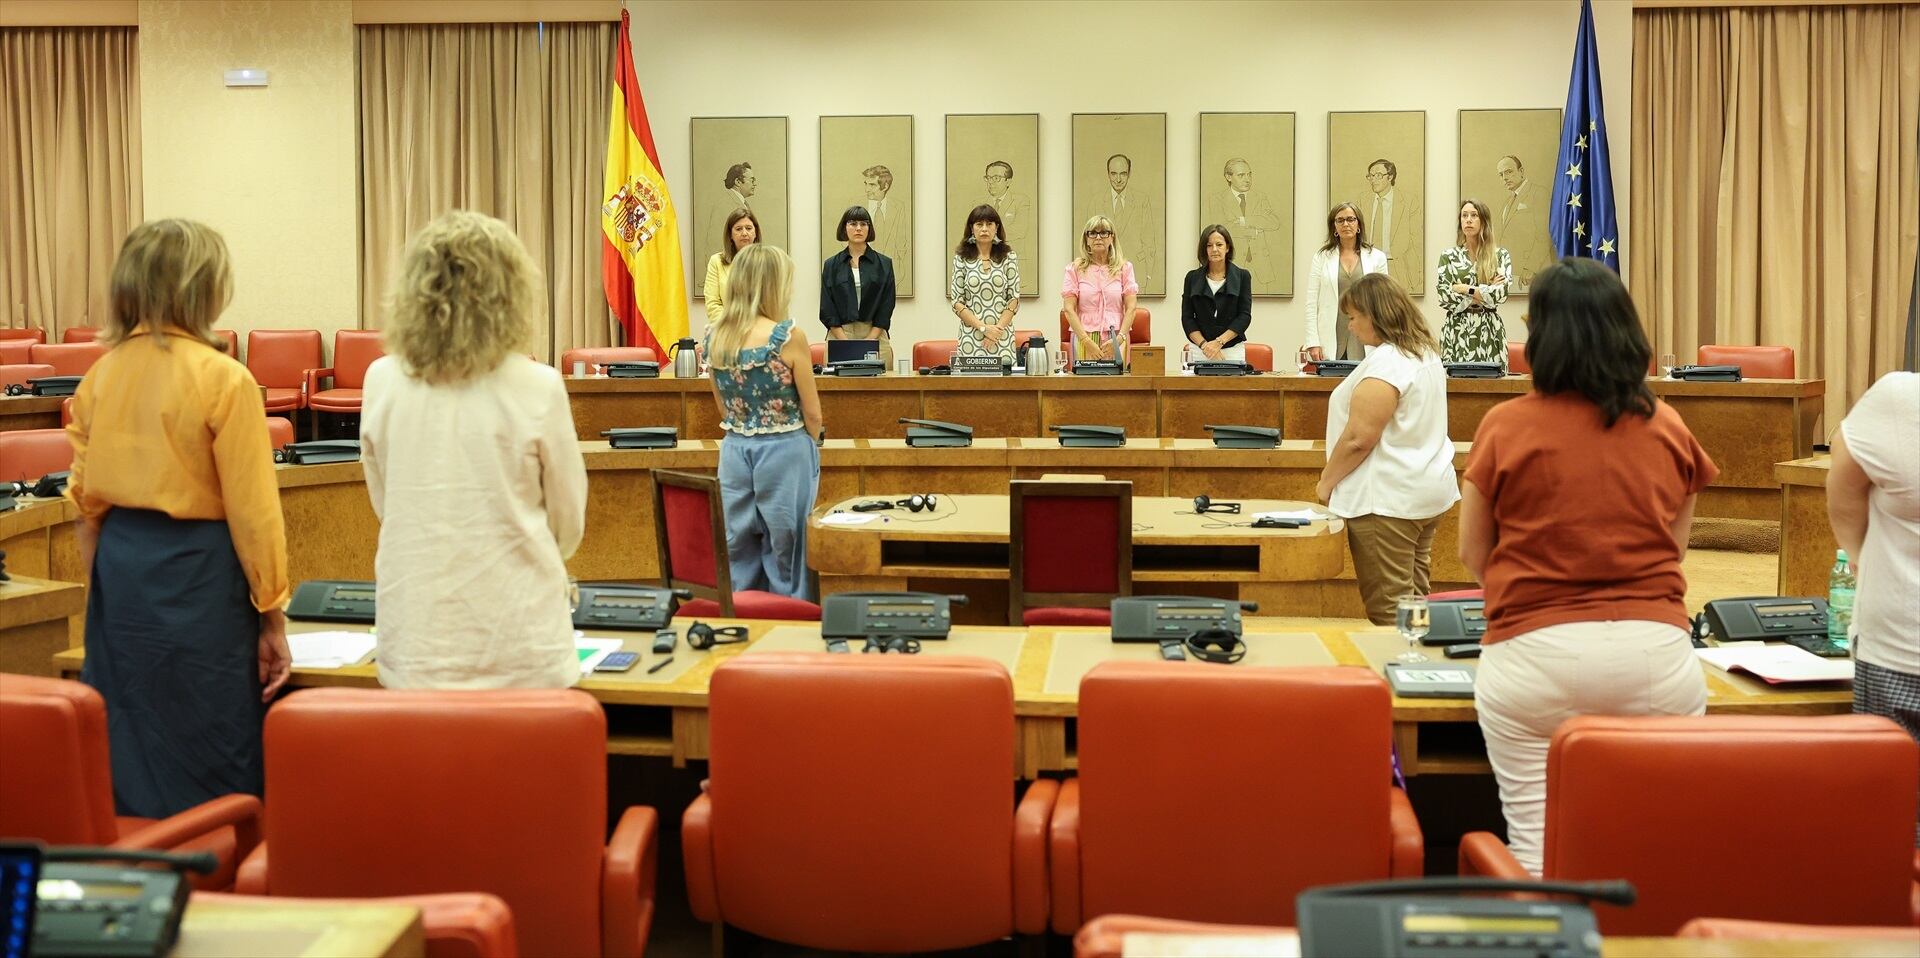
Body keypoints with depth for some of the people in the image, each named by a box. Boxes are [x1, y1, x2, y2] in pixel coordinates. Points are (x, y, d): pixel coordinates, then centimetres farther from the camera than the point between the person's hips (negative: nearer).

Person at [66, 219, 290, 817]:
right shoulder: (224, 380, -14)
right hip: (199, 577, -6)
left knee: (126, 756, 15)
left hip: (119, 571, 6)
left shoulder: (102, 375, 3)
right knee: (210, 766, 4)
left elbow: (85, 499, 9)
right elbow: (252, 511, -13)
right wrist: (272, 617, -5)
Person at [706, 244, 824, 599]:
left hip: (735, 449, 5)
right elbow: (812, 413, -8)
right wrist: (813, 442, 10)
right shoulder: (788, 337, -15)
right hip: (784, 451, -5)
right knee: (784, 556, 6)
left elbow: (724, 407, 10)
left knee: (739, 555, 12)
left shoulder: (714, 338, 0)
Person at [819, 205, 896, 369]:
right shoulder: (831, 265, 8)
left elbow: (886, 308, 2)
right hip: (839, 335, 0)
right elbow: (827, 309, 3)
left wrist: (869, 342, -9)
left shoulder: (884, 264, 7)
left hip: (875, 336, 0)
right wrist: (847, 343, -10)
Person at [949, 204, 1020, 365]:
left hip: (1003, 335, 0)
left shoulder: (1009, 256, 6)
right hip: (970, 335, 0)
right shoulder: (961, 258, 4)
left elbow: (1014, 298, 3)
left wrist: (998, 328, -9)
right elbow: (957, 302, 1)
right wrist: (983, 328, -9)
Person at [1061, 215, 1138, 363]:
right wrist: (1087, 341, -11)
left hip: (1116, 341, 1)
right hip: (1084, 339, -1)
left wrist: (1119, 338, -10)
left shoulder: (1124, 268, 9)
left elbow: (1130, 308, 4)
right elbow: (1069, 309, -1)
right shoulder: (1075, 269, 6)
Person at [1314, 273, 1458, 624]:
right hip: (1428, 490, 10)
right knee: (1413, 598, 14)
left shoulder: (1385, 363, -19)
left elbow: (1359, 438, -22)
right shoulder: (1426, 352, 13)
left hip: (1387, 501, -10)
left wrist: (1326, 482, -8)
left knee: (1388, 611, -5)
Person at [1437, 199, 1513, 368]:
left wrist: (1464, 289, -7)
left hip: (1489, 332, 0)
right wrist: (1484, 293, -7)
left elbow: (1501, 294, -9)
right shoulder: (1449, 256, 6)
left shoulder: (1500, 256, 5)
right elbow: (1444, 298, -5)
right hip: (1456, 333, 0)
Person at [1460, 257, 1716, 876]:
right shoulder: (1669, 429, 8)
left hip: (1534, 658, -2)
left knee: (1538, 845, 2)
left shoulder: (1505, 426, -1)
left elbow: (1472, 557, 10)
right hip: (1657, 654, 3)